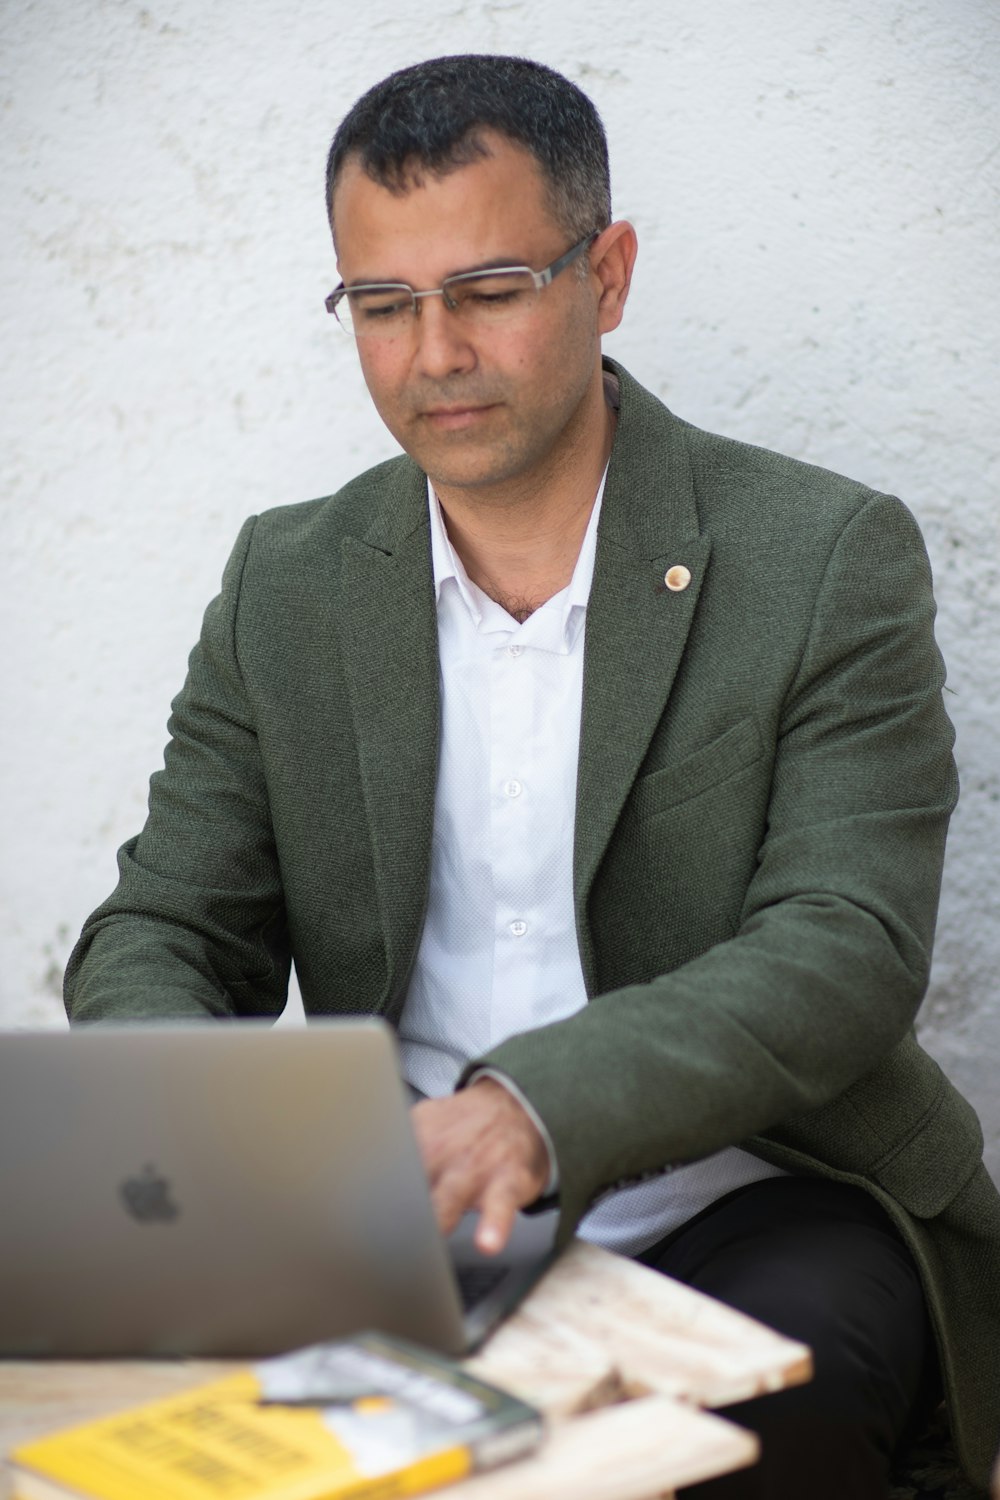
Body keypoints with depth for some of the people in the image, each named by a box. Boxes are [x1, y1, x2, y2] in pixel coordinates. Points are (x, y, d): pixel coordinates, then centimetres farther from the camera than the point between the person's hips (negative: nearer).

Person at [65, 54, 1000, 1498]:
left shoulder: (832, 561, -5)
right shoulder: (287, 586, 7)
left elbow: (847, 946, -16)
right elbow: (164, 931, 6)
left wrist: (538, 1105, -34)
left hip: (760, 1204, -2)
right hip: (405, 1217, 3)